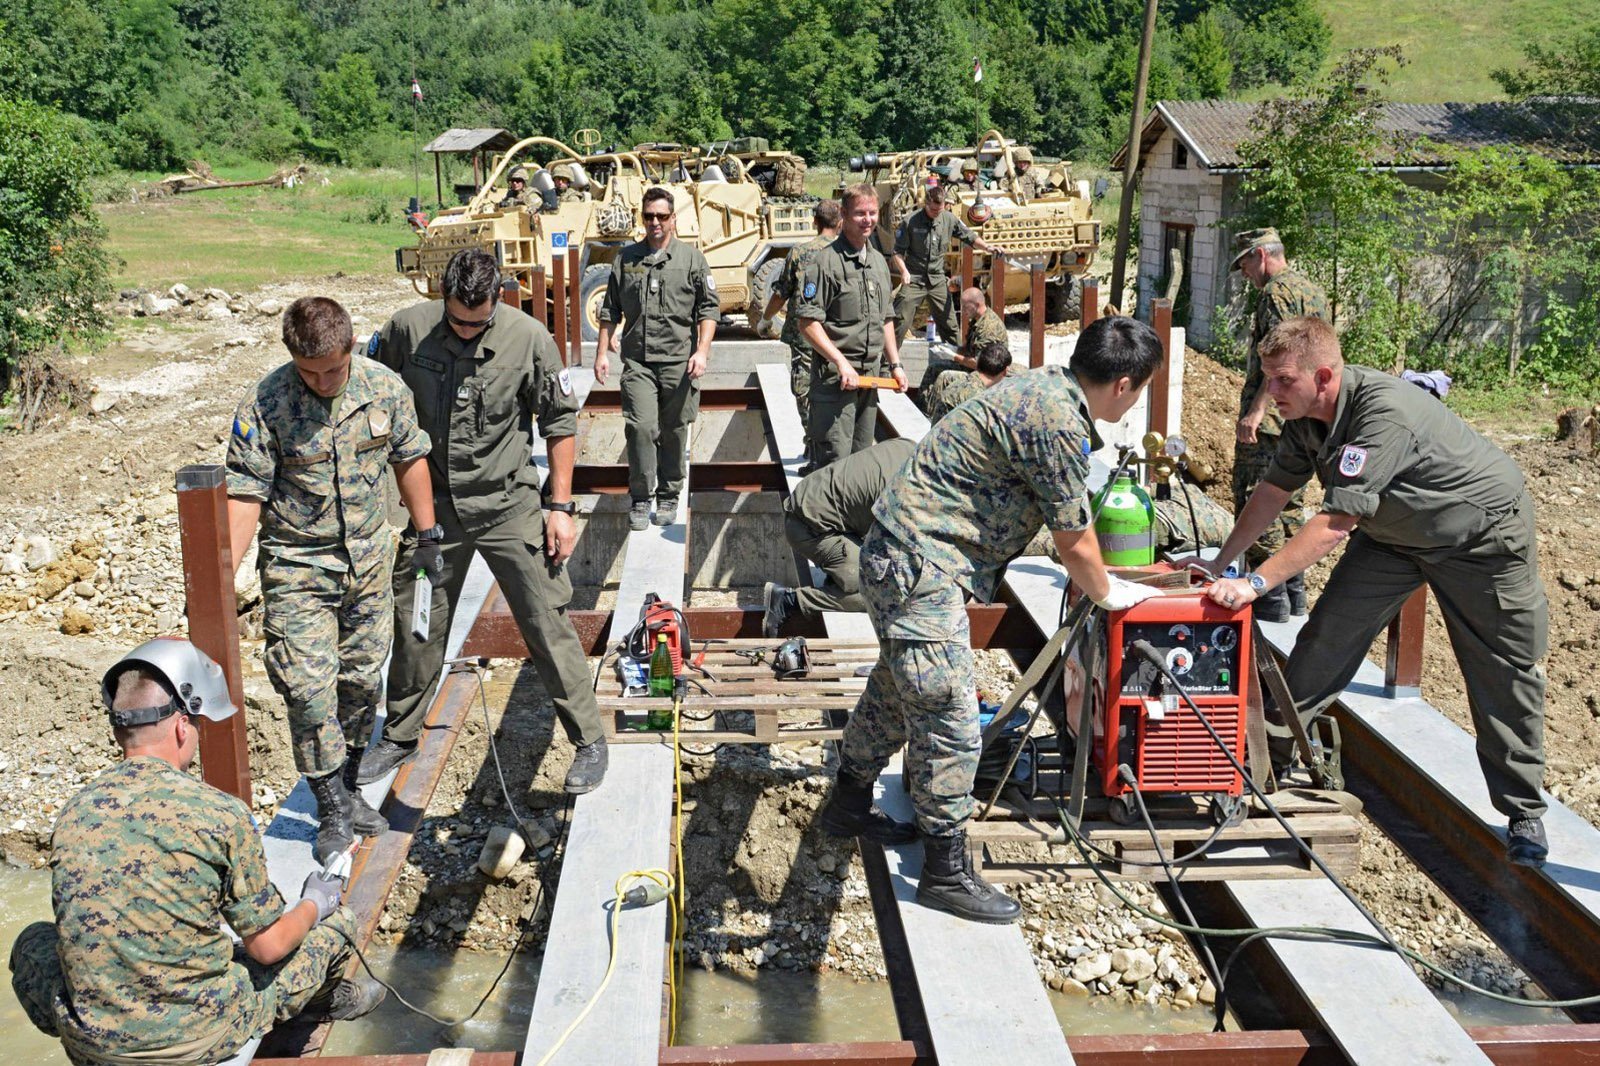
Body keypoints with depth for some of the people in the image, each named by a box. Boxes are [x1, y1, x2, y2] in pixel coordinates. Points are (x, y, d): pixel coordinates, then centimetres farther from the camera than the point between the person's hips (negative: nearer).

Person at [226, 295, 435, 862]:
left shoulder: (386, 388, -5)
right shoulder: (263, 406, -15)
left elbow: (410, 459, 8)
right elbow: (245, 495, -14)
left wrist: (427, 536, 11)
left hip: (369, 559, 4)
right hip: (296, 567, -3)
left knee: (362, 680, 12)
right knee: (308, 689, -8)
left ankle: (348, 789, 30)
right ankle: (333, 810, 6)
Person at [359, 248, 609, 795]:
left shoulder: (529, 338, -12)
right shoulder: (408, 329, -9)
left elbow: (560, 422, -2)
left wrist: (560, 506, -4)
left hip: (509, 505, -2)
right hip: (431, 505, 2)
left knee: (547, 625, -1)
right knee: (416, 630, 13)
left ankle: (589, 739, 13)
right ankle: (399, 736, 33)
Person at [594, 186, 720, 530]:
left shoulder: (691, 259, 3)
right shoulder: (625, 259, 10)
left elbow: (709, 308, 1)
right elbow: (610, 311, 14)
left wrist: (702, 351, -9)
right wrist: (602, 353, 9)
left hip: (679, 361, -1)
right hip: (637, 362, 1)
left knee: (674, 432, 7)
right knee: (641, 427, -10)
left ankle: (669, 496, 20)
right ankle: (640, 499, 0)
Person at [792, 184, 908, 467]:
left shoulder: (878, 261, 15)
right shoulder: (827, 261, -10)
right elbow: (808, 322, -15)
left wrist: (894, 364, 16)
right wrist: (841, 362, -20)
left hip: (871, 374, 8)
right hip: (835, 377, -7)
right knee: (835, 460, -9)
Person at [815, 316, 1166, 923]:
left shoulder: (1048, 386, 9)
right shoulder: (1060, 424, -22)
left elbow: (1065, 521, 23)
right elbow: (1073, 540, -11)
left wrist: (1096, 577, 31)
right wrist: (1108, 593, 8)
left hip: (900, 554, 11)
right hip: (921, 568, -11)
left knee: (897, 688, 25)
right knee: (948, 719, -4)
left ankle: (848, 804, 42)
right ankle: (946, 871, 7)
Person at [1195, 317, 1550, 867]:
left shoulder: (1384, 414, -38)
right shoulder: (1307, 415, -12)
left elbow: (1335, 525, -40)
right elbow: (1272, 491, -1)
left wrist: (1255, 583, -40)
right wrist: (1220, 561, -5)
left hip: (1484, 532, -7)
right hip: (1396, 532, 7)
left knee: (1505, 675, 1)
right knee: (1329, 631, -2)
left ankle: (1524, 813, 14)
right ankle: (1270, 750, 8)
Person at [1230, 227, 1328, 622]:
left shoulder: (1278, 290, -12)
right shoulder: (1314, 290, 18)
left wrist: (1256, 411, -26)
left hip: (1269, 421, -10)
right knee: (1289, 504, 17)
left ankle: (1271, 600, -6)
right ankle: (1294, 594, 23)